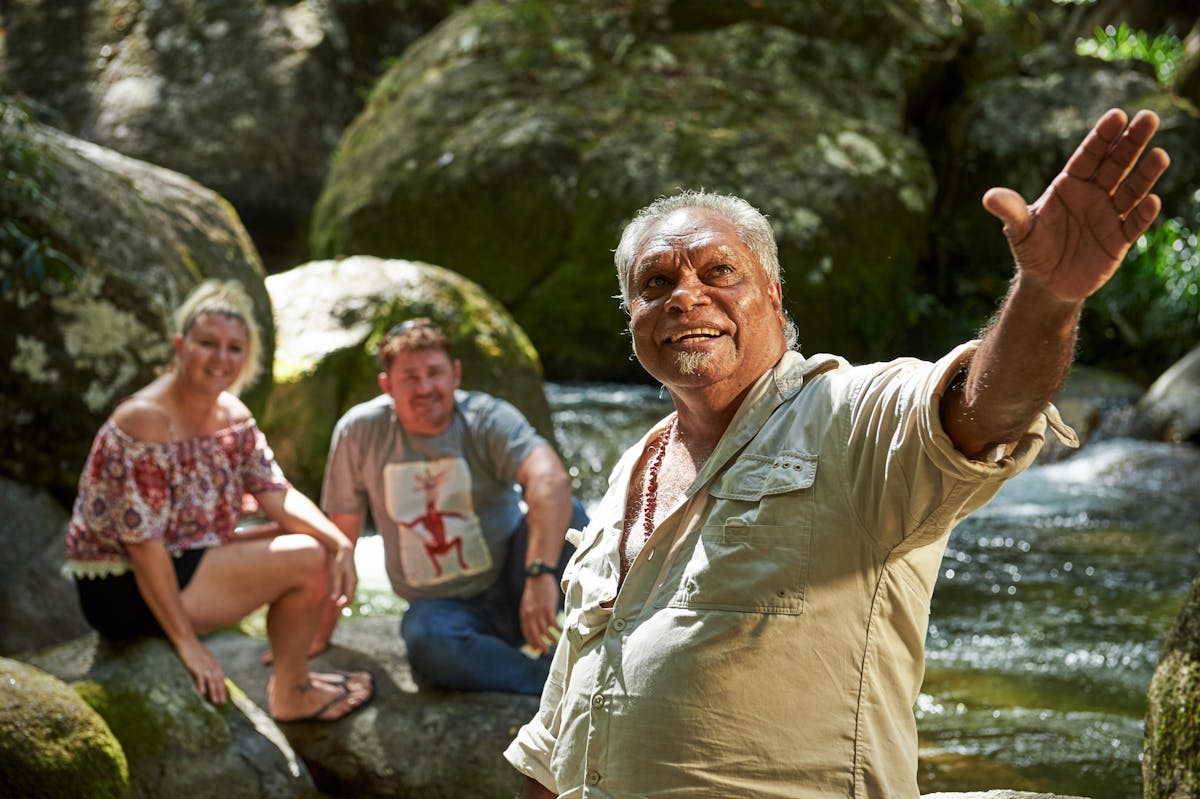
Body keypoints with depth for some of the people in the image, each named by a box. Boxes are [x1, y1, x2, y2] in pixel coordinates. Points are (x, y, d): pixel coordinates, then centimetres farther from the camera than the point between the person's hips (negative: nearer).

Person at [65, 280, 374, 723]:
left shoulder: (233, 416, 4)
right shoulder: (145, 420, -24)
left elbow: (277, 495, -1)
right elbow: (142, 542, -25)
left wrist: (338, 541, -20)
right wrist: (188, 643, -24)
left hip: (184, 562, 10)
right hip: (125, 593, -9)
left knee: (323, 545, 9)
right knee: (307, 559, -13)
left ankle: (292, 680, 20)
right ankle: (290, 694, 8)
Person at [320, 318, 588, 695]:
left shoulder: (489, 419, -12)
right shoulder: (360, 431, -5)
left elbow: (551, 481, -31)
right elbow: (340, 536, 2)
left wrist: (540, 574, -46)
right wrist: (318, 632, 6)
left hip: (508, 590, 0)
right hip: (440, 605, 1)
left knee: (562, 516, -29)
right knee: (425, 639, -36)